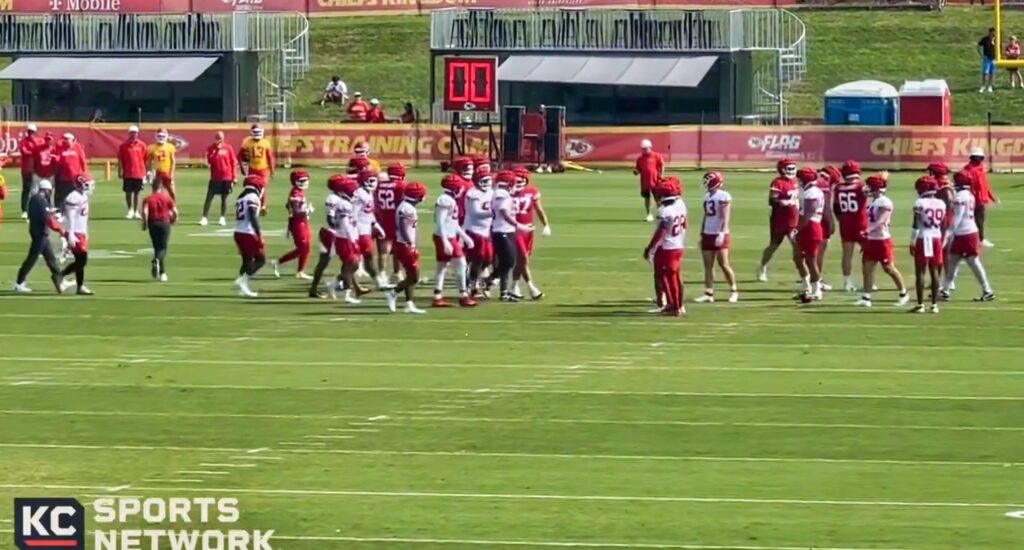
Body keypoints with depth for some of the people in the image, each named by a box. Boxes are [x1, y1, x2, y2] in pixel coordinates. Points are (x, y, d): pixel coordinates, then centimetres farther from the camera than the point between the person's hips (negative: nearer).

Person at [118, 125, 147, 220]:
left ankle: (136, 211, 9)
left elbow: (145, 159, 5)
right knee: (128, 192, 3)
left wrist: (145, 172, 3)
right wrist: (120, 171, -2)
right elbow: (120, 159, 3)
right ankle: (130, 210, 14)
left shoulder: (142, 145, 2)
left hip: (139, 173, 0)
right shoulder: (124, 145, 1)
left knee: (137, 192, 3)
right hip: (127, 174, 0)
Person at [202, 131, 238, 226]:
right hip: (215, 177, 0)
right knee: (209, 197, -5)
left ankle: (222, 218, 15)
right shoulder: (211, 148, 2)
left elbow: (234, 162, 4)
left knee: (224, 197, 6)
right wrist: (216, 150, -17)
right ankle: (205, 218, -4)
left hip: (226, 177, 0)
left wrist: (234, 177, -1)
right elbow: (209, 161, -10)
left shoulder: (228, 148, 1)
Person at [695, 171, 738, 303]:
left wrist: (722, 233, -24)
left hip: (720, 235, -8)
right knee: (708, 265, 4)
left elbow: (726, 217, -16)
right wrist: (702, 234, 18)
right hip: (708, 234, 8)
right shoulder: (707, 196, 13)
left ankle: (733, 291, 8)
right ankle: (709, 294, 5)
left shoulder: (724, 196, -10)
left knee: (723, 264, -6)